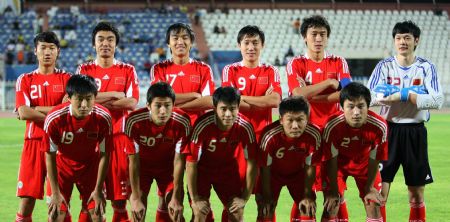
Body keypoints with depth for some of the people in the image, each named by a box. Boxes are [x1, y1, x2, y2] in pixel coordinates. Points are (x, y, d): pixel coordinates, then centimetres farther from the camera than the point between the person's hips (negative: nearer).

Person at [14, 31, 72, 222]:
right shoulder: (25, 80, 8)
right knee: (27, 199, -3)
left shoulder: (66, 79, 7)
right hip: (33, 142, 0)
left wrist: (36, 109, -9)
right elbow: (23, 113, -6)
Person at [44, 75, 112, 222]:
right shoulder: (54, 119, -29)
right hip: (62, 165, -1)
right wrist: (55, 193, -16)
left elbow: (104, 155, -13)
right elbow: (50, 156, -17)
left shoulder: (103, 118, -26)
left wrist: (98, 190, -10)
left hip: (90, 167, 1)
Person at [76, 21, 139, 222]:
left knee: (120, 202, 0)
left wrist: (99, 101, -7)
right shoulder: (84, 70, 9)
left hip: (119, 137, 0)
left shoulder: (127, 71, 9)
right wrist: (114, 95, -7)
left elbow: (132, 102, -5)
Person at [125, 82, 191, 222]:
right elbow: (133, 162, -25)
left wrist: (176, 198, -22)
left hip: (168, 167, 1)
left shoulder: (182, 122, -30)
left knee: (176, 210, -10)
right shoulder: (133, 121, -32)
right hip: (142, 167, -1)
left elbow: (179, 161, -22)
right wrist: (136, 199, -25)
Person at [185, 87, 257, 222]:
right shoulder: (202, 126, -33)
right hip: (202, 169, -3)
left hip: (228, 169, 3)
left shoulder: (245, 127, -26)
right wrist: (195, 199, -21)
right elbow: (191, 163, -24)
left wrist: (245, 198, -11)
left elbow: (251, 163, -14)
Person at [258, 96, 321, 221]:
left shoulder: (313, 135, -33)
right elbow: (265, 168, -22)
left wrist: (307, 196, -11)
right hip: (273, 173, -2)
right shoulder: (270, 136, -38)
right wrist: (267, 196, -14)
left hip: (298, 173, 2)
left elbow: (310, 167, -17)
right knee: (266, 210, -11)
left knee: (308, 208, -3)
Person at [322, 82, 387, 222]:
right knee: (331, 205, -10)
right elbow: (331, 160, -21)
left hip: (364, 162, 1)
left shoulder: (379, 126, -33)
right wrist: (333, 191, -13)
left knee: (374, 204, -1)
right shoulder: (333, 126, -36)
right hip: (339, 163, -1)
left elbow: (374, 159, -17)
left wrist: (370, 188, -6)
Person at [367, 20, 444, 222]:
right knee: (379, 191, -4)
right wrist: (410, 94, -21)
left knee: (417, 195, 7)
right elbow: (370, 96, -13)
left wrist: (404, 95, -21)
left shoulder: (426, 67, 0)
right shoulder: (384, 66, 1)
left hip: (415, 132, 1)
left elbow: (437, 100, -12)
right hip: (389, 130, 0)